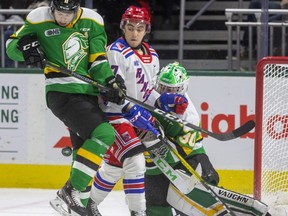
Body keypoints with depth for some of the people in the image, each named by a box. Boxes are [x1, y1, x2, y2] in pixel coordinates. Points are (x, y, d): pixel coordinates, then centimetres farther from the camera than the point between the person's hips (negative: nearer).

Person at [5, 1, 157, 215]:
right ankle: (69, 192, -23)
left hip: (88, 94, 6)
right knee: (104, 133, -23)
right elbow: (11, 46, 6)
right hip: (61, 93, -6)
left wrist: (110, 81, -7)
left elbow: (98, 59, 9)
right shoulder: (39, 20, -3)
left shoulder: (92, 21, 5)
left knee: (86, 147, 12)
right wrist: (25, 46, -16)